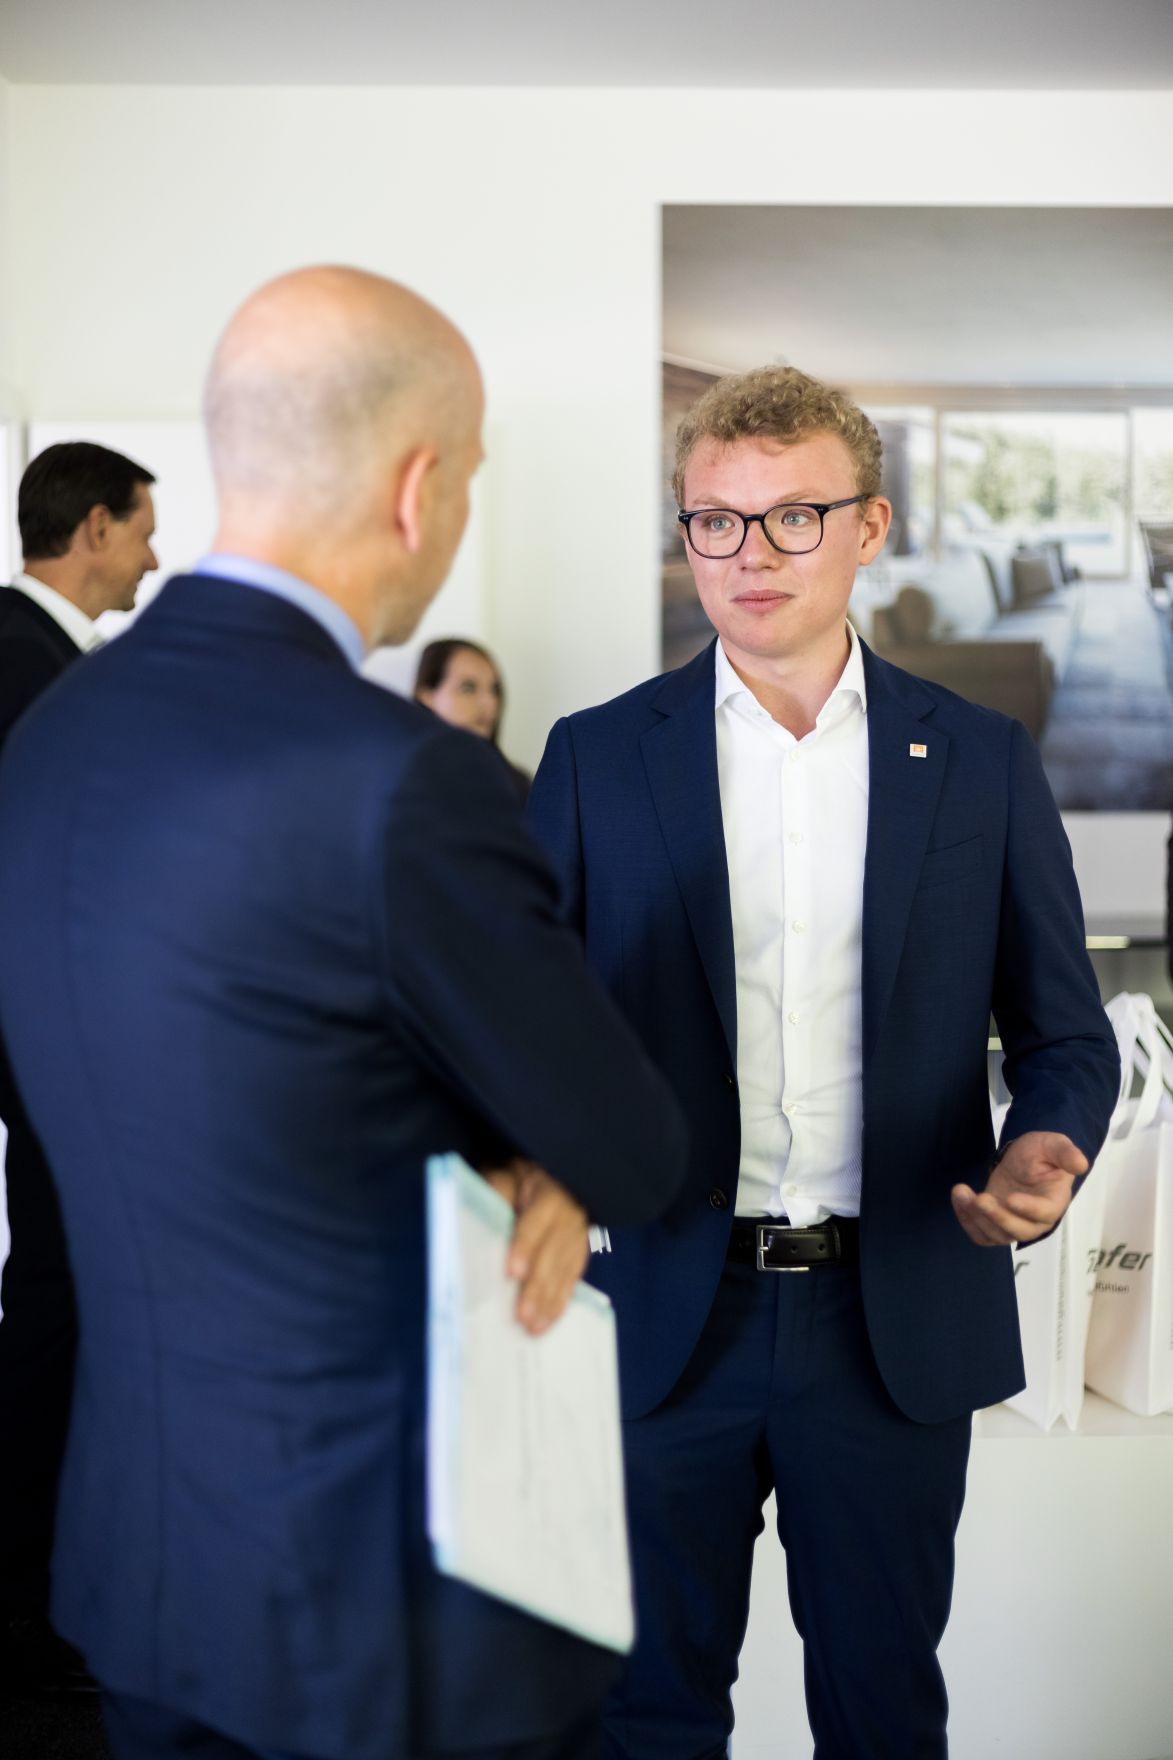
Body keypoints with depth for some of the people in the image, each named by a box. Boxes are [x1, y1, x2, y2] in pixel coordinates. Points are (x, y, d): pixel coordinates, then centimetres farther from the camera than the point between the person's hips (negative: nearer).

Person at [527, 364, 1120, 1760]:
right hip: (663, 1316, 0)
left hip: (897, 1319, 0)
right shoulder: (597, 758, 2)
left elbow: (1063, 1030, 6)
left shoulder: (981, 763, 2)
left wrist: (1045, 1151, -15)